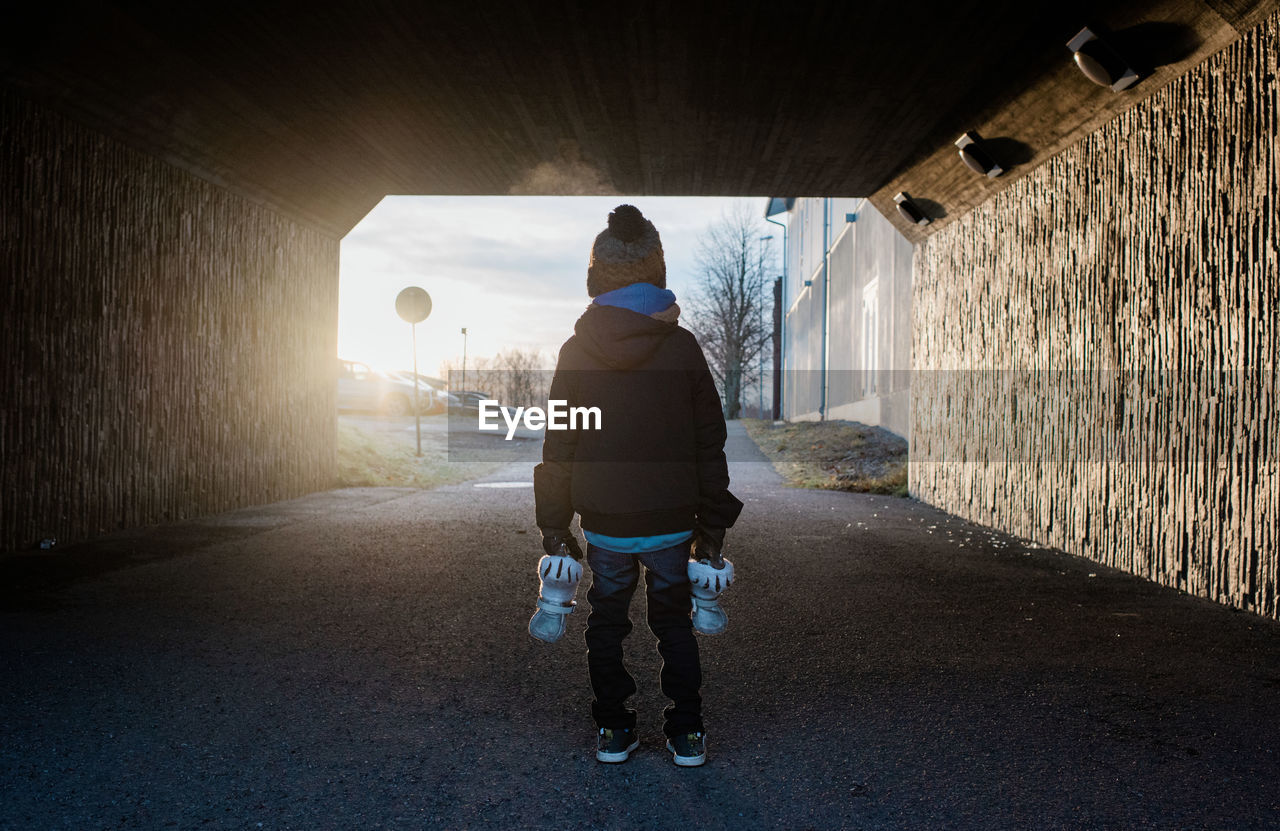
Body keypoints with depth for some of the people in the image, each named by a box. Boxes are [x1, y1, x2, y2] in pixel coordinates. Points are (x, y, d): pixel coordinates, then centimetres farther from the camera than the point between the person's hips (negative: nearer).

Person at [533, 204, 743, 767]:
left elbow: (557, 450, -2)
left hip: (604, 521, 0)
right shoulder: (682, 346, -6)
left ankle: (613, 730, 26)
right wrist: (712, 527, 6)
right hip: (671, 521, 0)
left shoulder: (576, 351, -5)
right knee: (674, 621, 17)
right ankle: (687, 733, 23)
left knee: (606, 623, 18)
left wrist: (554, 529, 6)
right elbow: (710, 445, -2)